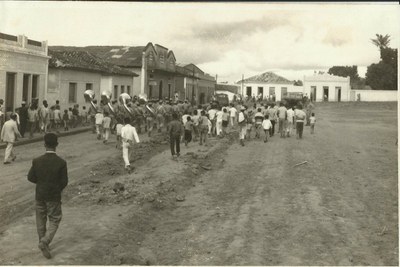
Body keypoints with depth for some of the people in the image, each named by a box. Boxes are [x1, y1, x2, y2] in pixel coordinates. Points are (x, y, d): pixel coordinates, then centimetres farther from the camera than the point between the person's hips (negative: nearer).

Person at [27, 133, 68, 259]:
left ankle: (43, 243, 31)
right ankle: (45, 242, -7)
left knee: (41, 220, 19)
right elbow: (64, 182, -13)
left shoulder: (37, 161, -13)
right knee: (54, 220, 11)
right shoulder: (61, 163, -19)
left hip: (39, 195, 3)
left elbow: (31, 178, -4)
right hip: (54, 197, -2)